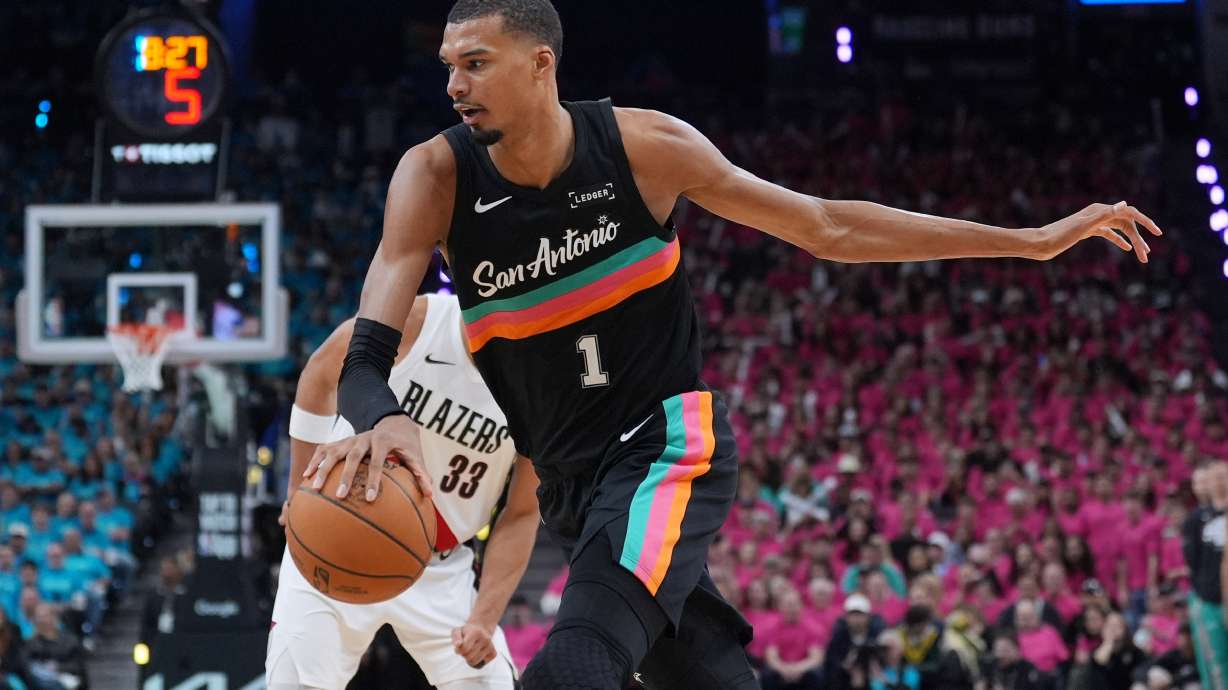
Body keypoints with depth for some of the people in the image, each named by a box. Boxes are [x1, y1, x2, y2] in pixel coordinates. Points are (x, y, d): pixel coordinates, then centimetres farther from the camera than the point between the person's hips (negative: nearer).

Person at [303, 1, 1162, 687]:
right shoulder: (436, 179, -10)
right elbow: (367, 356, -17)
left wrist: (1034, 241, -2)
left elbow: (826, 227, -2)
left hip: (668, 443, -4)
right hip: (574, 480, 4)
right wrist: (385, 422, -45)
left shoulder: (642, 146, -12)